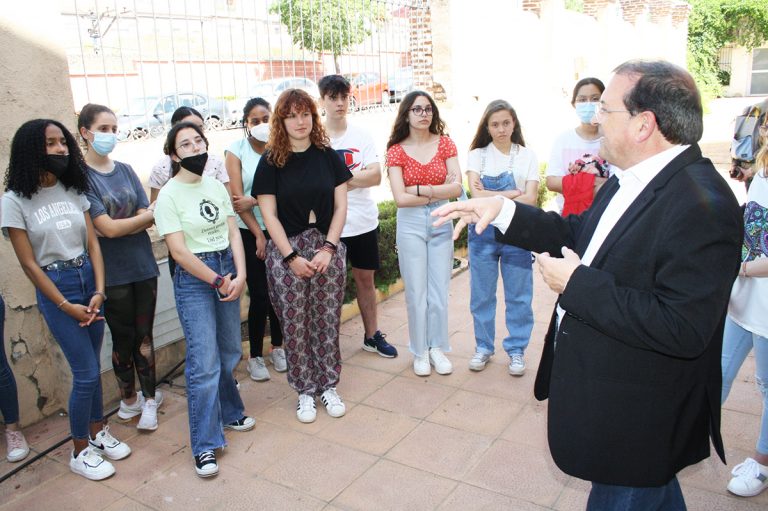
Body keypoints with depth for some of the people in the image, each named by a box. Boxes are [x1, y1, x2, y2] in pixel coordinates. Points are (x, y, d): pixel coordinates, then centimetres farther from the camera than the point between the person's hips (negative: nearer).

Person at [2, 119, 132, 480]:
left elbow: (93, 244, 3)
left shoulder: (74, 191, 5)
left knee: (90, 367, 13)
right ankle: (80, 453, 16)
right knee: (87, 373, -3)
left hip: (89, 280, 4)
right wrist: (65, 306, -10)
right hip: (55, 287, -4)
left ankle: (98, 433, 32)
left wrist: (99, 291, -8)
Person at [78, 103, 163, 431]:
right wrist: (151, 215, -8)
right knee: (122, 339, 10)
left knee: (144, 336, 10)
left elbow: (146, 220, 0)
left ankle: (149, 399, 26)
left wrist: (118, 227, -17)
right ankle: (129, 398, 31)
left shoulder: (125, 170, 7)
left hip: (143, 266, 4)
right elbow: (108, 228, -15)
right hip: (112, 273, -4)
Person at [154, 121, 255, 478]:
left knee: (230, 353, 12)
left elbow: (233, 234, 6)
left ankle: (229, 413, 36)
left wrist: (240, 275, -7)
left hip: (228, 270, 5)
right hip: (194, 278, -5)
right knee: (204, 363, -6)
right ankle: (204, 446, 5)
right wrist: (218, 281, -11)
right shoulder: (169, 196, -9)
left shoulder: (217, 187, 8)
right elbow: (179, 251, -13)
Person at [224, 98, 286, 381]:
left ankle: (277, 348, 28)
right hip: (249, 231, -2)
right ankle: (255, 356, 16)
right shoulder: (236, 151, -3)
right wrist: (258, 234, -11)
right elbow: (237, 198, -8)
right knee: (259, 295, -1)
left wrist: (255, 201, -20)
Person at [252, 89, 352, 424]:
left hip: (327, 247, 1)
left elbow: (340, 205, 4)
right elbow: (269, 214, -3)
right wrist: (292, 257, -10)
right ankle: (304, 390, 20)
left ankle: (328, 385, 23)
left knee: (327, 320, 6)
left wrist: (328, 248, -7)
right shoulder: (271, 161, -1)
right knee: (294, 324, 3)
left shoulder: (328, 156, 4)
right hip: (286, 250, -1)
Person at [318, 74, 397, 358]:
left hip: (364, 221, 3)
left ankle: (372, 335, 29)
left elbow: (375, 176, -8)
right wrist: (355, 177, -13)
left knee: (365, 277, 14)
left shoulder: (361, 136, 4)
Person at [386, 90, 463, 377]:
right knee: (416, 292, 4)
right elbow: (400, 198, -12)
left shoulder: (445, 144, 2)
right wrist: (441, 191, -11)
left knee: (439, 290, 6)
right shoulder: (396, 151, -2)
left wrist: (420, 189, -15)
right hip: (411, 224, -1)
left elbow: (457, 189, -8)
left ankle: (438, 348, 23)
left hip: (441, 222, 2)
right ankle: (420, 352, 20)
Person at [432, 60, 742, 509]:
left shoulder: (702, 206, -28)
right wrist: (503, 211, 0)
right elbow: (580, 235, 11)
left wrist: (577, 283, -26)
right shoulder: (632, 179, 0)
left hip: (639, 421, -8)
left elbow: (682, 329, -33)